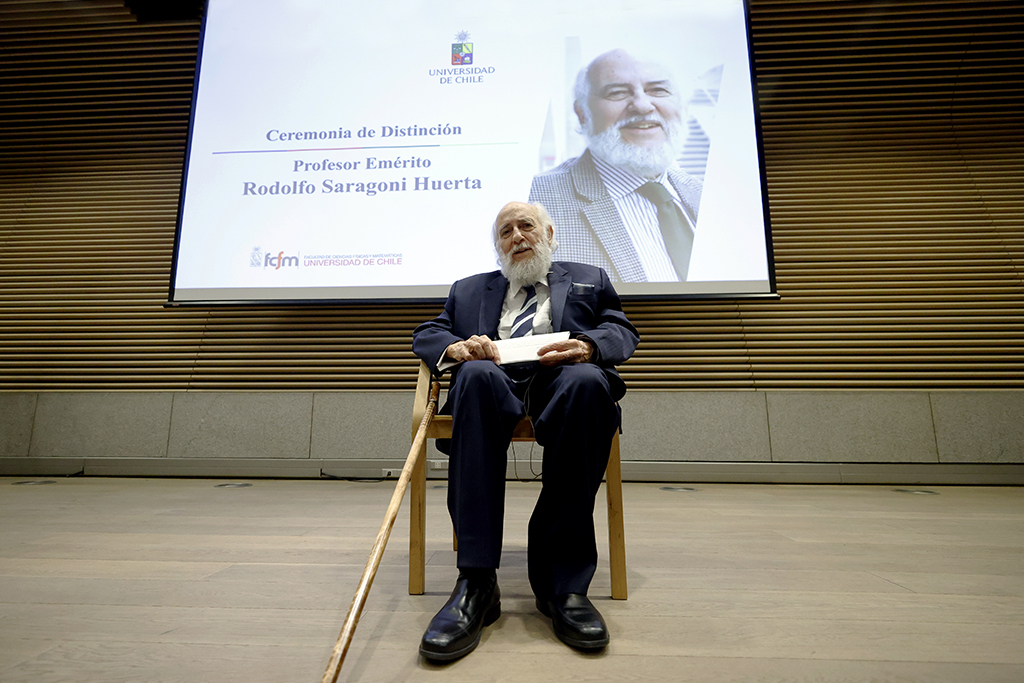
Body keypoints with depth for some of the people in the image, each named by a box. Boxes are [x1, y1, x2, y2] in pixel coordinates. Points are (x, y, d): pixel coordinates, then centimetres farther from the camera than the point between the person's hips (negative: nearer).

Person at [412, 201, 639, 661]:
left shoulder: (589, 279, 30)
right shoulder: (469, 289, 32)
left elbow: (623, 331, 16)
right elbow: (426, 334, 21)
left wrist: (588, 345, -9)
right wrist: (455, 347, -4)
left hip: (560, 376, 0)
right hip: (499, 378, 1)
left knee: (587, 381, -36)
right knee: (477, 374, -35)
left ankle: (562, 581, -27)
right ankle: (476, 583, -32)